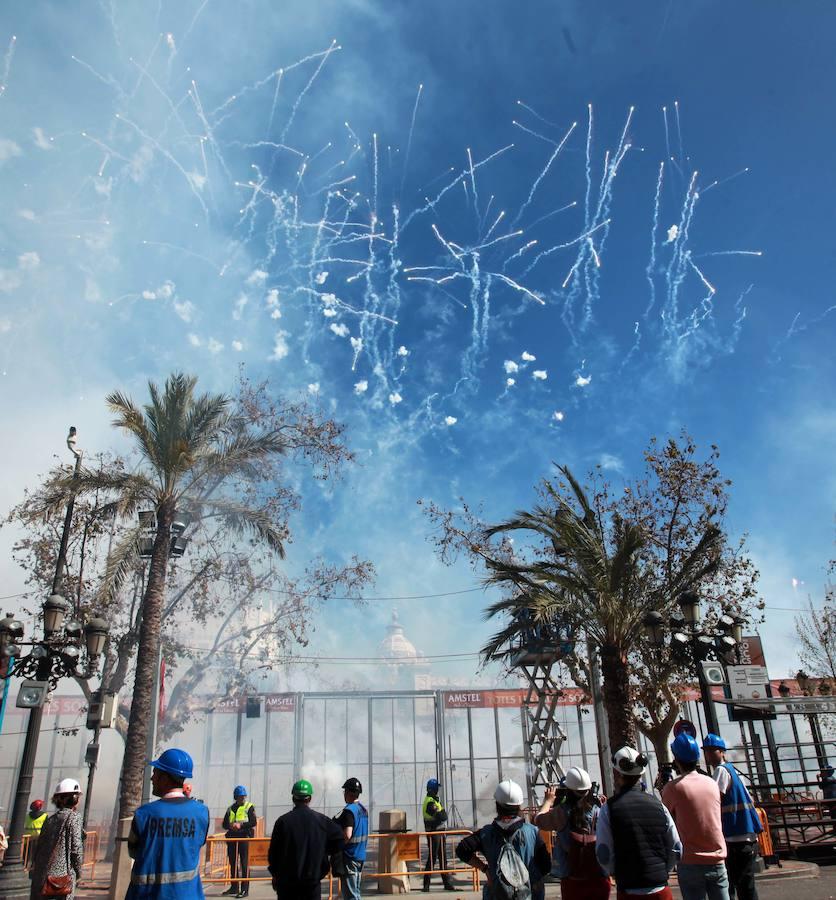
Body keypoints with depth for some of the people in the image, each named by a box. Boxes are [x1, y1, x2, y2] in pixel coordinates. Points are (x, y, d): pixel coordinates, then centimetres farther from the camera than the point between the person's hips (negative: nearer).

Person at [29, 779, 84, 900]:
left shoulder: (50, 819, 12)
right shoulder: (74, 818, -7)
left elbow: (39, 846, 13)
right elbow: (76, 848, -10)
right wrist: (78, 873, 1)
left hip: (40, 875, 6)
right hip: (62, 875, -6)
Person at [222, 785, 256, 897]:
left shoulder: (249, 807, 1)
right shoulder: (231, 808, 14)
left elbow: (253, 823, -9)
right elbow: (225, 824, 10)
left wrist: (241, 825, -20)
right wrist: (231, 825, -12)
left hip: (244, 837, -5)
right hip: (232, 838, 5)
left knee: (244, 864, -4)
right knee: (233, 864, 10)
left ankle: (245, 889, 0)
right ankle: (234, 888, 21)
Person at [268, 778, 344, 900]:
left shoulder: (283, 821, -7)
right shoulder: (322, 820, -4)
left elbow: (273, 851, -2)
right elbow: (339, 841, -6)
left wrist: (275, 875, 12)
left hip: (287, 882, 0)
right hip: (313, 879, 1)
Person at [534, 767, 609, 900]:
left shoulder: (563, 812, -11)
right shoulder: (599, 810, -7)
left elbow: (539, 820, 4)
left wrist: (549, 800, 20)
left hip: (572, 880, -1)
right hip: (600, 879, 1)